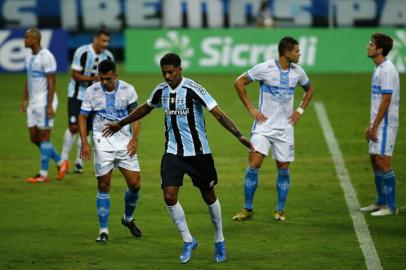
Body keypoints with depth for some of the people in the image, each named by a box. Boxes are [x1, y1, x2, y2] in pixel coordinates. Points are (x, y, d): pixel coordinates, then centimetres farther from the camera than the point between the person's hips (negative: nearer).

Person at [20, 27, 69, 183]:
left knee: (44, 136, -3)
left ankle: (43, 174, 2)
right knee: (34, 137, 9)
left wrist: (49, 105, -21)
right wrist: (24, 100, 16)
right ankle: (60, 163, 22)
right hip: (33, 102, 9)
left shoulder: (46, 57, -15)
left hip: (45, 102, -9)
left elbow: (51, 83, -17)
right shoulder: (29, 57, 12)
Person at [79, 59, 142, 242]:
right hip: (102, 143, -2)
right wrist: (84, 143, -8)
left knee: (134, 184, -1)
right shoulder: (92, 92, -4)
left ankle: (128, 219, 26)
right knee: (103, 186, -3)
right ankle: (104, 231, 4)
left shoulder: (128, 90, 0)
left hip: (125, 143, 2)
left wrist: (135, 138, -5)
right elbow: (83, 117, 2)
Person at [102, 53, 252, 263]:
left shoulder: (192, 89, -16)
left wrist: (239, 135, -31)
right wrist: (120, 124, 30)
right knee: (169, 196, -9)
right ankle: (188, 241, 7)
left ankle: (219, 240, 28)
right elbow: (145, 108, 22)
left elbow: (218, 113, -21)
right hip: (173, 152, 4)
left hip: (198, 152, -4)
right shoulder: (161, 90, 1)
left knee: (208, 196, 8)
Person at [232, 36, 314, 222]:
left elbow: (309, 89, 23)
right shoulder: (265, 68, -11)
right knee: (254, 165, -11)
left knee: (283, 169, 3)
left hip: (285, 127, 4)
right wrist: (250, 108, -6)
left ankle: (280, 210, 15)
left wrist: (300, 111, 10)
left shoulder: (297, 72, 3)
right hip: (264, 125, -4)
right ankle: (248, 209, -1)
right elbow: (239, 83, -3)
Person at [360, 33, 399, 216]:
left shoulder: (387, 70, -16)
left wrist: (375, 126, -18)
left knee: (382, 161, -10)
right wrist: (370, 124, 19)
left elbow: (386, 100, -20)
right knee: (375, 160, 13)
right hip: (378, 123, 10)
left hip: (386, 123, -10)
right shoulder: (379, 69, 14)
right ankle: (382, 202, 22)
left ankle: (391, 206, -6)